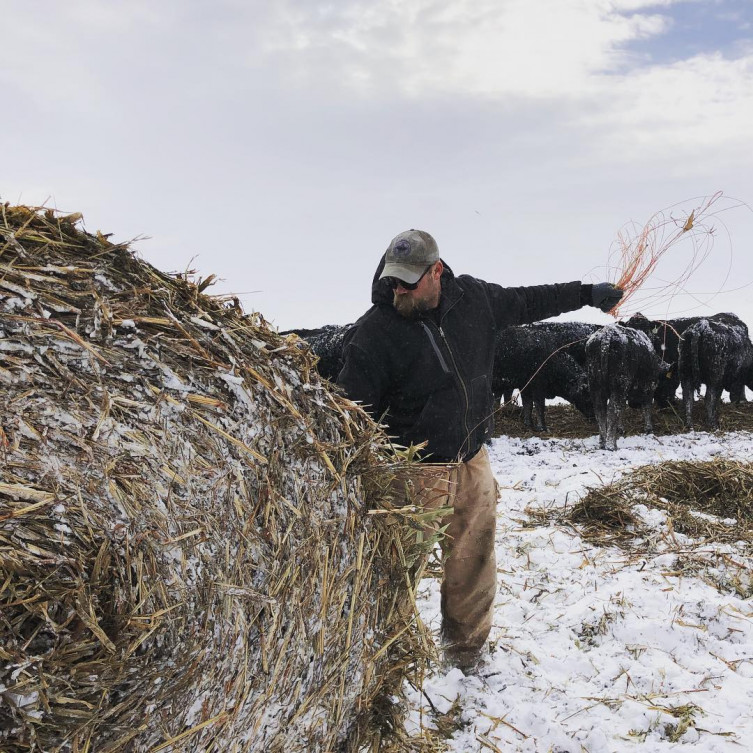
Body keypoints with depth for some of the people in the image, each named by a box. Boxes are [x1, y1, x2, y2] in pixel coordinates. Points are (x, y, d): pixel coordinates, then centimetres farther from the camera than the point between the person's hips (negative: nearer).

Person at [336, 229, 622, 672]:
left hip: (474, 463, 5)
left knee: (473, 566, 14)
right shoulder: (375, 333, -16)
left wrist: (586, 294, 24)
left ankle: (466, 649, 34)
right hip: (418, 474, -5)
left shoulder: (473, 298, -1)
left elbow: (527, 303, 17)